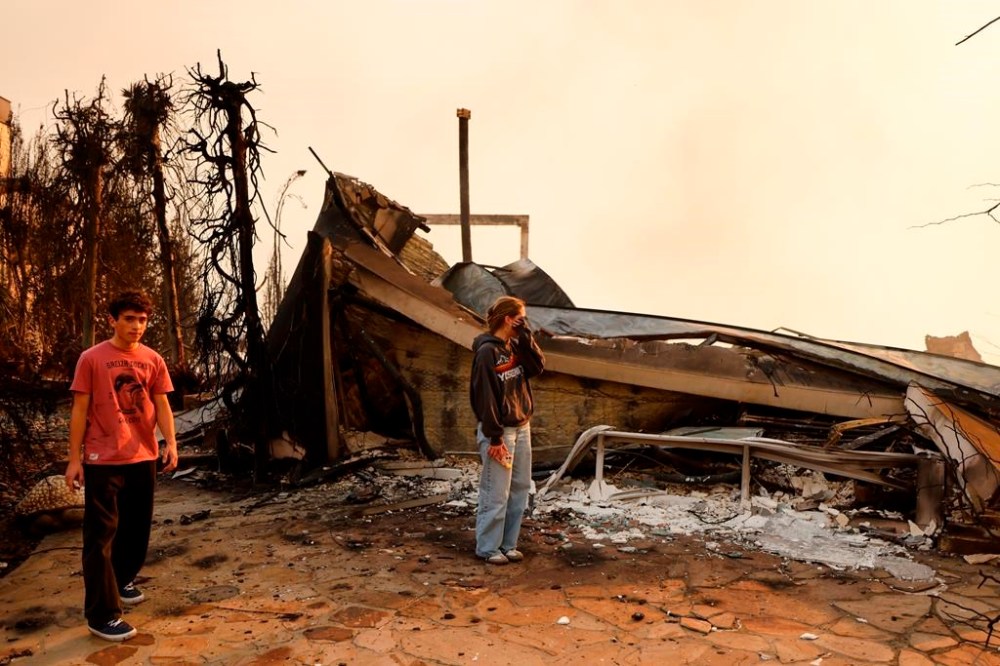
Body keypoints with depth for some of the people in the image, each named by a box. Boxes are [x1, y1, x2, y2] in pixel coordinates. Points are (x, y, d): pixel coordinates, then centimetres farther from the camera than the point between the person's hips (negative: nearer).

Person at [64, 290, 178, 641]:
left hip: (143, 458, 5)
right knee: (101, 535, -1)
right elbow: (79, 411, -5)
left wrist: (171, 444, -5)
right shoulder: (92, 359, -6)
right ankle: (101, 615, 4)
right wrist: (74, 459, -7)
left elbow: (161, 406, 7)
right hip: (103, 461, -4)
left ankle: (122, 580, 39)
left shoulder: (153, 360, 5)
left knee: (137, 527, 17)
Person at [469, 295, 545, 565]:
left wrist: (526, 337, -6)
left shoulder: (515, 346, 10)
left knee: (520, 489, 11)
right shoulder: (487, 351, -15)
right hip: (499, 431, -8)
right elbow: (485, 397, -17)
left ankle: (508, 544, 22)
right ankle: (488, 548, 11)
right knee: (496, 494, -2)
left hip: (522, 427, 8)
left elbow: (538, 366, 1)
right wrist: (495, 437, -18)